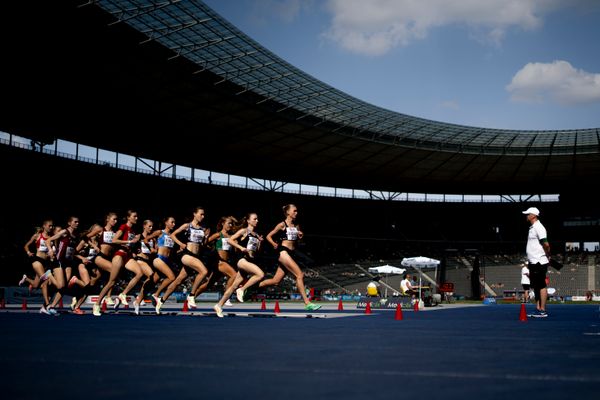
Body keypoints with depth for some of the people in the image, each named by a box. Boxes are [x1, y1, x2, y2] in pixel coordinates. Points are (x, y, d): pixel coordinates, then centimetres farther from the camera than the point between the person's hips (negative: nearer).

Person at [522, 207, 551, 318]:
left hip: (539, 262, -10)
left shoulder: (538, 227, -14)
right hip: (533, 262, 10)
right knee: (535, 286, 12)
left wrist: (547, 256, -8)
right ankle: (538, 309, 17)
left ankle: (543, 311, -4)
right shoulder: (532, 228, 16)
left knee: (541, 286, -6)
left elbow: (546, 244, -20)